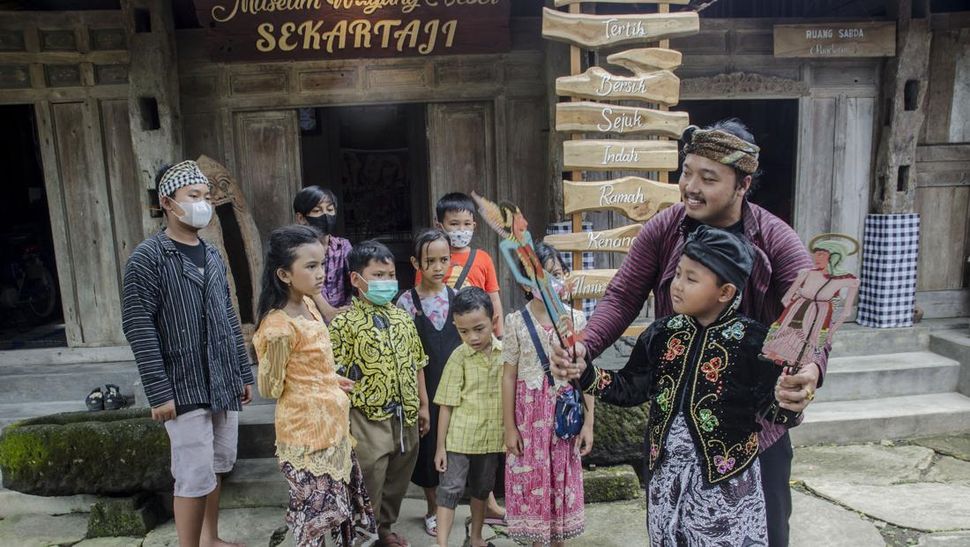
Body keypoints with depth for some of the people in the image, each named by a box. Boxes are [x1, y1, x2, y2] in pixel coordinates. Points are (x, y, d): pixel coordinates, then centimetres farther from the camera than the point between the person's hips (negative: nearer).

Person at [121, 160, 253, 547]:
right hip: (185, 389, -6)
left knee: (217, 469, 16)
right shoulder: (147, 258, -9)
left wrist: (244, 374, 14)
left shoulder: (212, 255, 12)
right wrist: (159, 393, -17)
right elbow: (139, 328, -13)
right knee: (195, 478, -2)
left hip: (223, 385, 7)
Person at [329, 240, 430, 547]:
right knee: (367, 485, 7)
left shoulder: (402, 318, 5)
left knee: (397, 482, 21)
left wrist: (423, 406, 13)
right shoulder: (344, 323, -12)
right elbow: (335, 376, -13)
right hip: (368, 420, -6)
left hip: (406, 418, 6)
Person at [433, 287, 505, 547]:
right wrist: (440, 446, -8)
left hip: (492, 436, 3)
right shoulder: (459, 357, -13)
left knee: (482, 489, 19)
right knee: (450, 489, -2)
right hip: (459, 437, -3)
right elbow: (447, 404, -9)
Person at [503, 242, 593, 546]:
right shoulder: (516, 322, -6)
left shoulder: (576, 319, -2)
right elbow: (509, 377, -4)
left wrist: (588, 422, 0)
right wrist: (510, 427, -5)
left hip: (566, 411, 2)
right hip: (531, 413, -1)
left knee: (562, 481, 11)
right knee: (533, 479, 6)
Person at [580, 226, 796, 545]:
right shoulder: (662, 333, -1)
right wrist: (585, 374, -7)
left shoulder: (751, 340, -13)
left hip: (725, 475, -4)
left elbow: (774, 408, -10)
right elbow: (630, 389, 4)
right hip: (666, 470, 4)